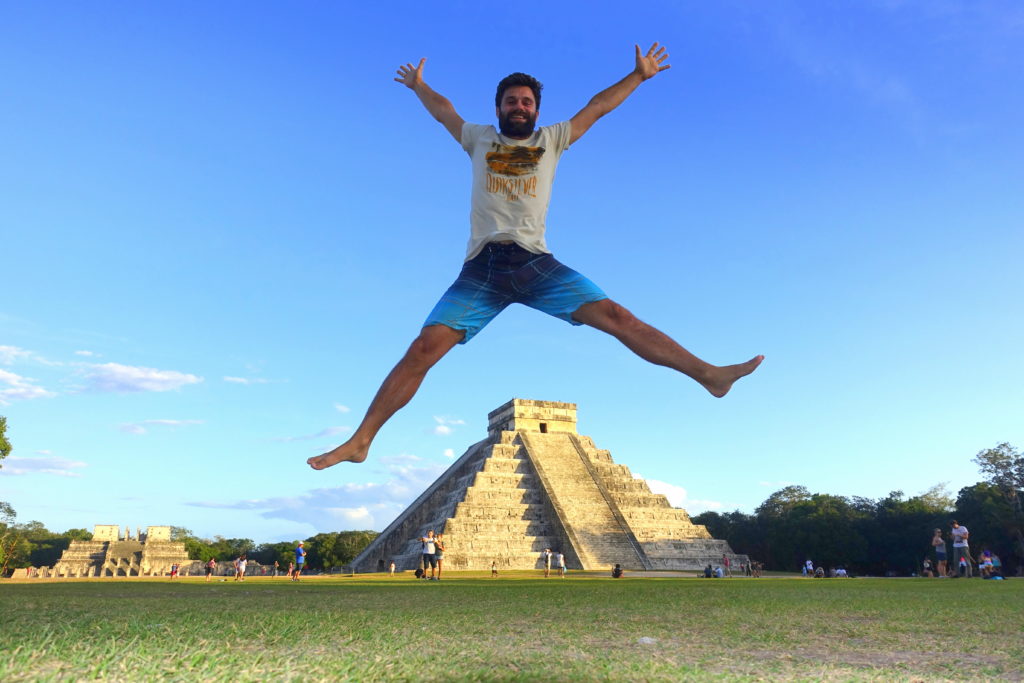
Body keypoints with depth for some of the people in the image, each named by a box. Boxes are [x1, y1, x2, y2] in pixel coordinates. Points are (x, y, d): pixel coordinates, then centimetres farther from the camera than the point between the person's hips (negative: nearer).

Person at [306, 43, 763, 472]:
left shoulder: (552, 140, 23)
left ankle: (709, 374, -11)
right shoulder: (479, 139, 24)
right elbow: (443, 111, 39)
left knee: (614, 316, -13)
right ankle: (360, 441, -9)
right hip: (482, 267, 0)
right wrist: (418, 86, 54)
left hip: (536, 263, 1)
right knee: (424, 349, -14)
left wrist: (639, 75, 27)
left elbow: (597, 107, 27)